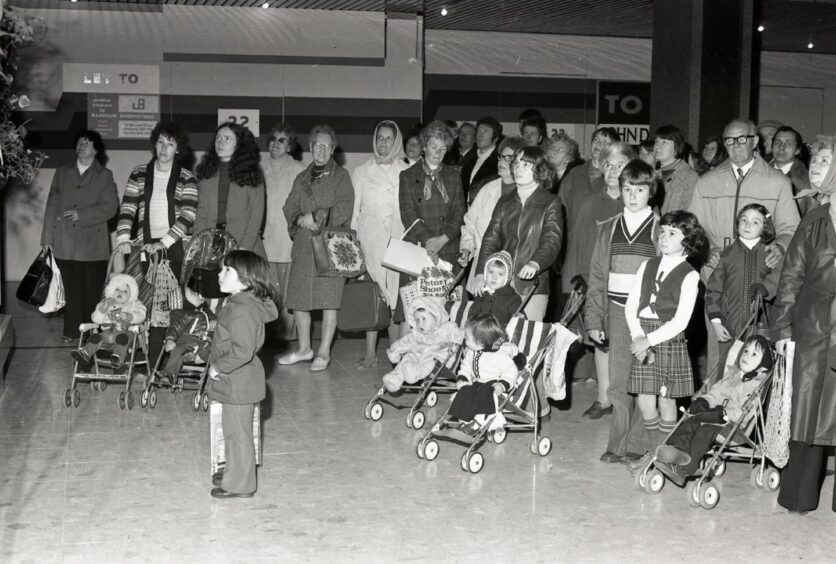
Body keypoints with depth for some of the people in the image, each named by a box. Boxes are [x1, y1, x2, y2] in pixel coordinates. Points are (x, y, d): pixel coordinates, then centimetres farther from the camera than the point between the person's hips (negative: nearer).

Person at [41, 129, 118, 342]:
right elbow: (51, 205, 12)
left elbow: (111, 206, -4)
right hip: (65, 243, 2)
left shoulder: (104, 176, 7)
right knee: (72, 290, 3)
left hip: (93, 246, -2)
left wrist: (82, 215, -14)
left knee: (93, 291, 0)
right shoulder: (62, 172, 14)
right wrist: (47, 237, 7)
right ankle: (71, 332, 12)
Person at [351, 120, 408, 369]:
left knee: (396, 293, -3)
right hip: (369, 239, 0)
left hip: (398, 240, 0)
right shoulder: (361, 172, 10)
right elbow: (352, 210, 10)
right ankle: (370, 353, 2)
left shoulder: (405, 172, 8)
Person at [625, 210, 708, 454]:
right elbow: (631, 305, 5)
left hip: (669, 340, -4)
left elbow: (680, 321, -12)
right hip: (642, 340, 4)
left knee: (666, 401, 4)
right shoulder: (648, 266, 9)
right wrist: (638, 337, -9)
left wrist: (649, 340, -17)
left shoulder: (690, 275, -5)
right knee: (645, 402, 3)